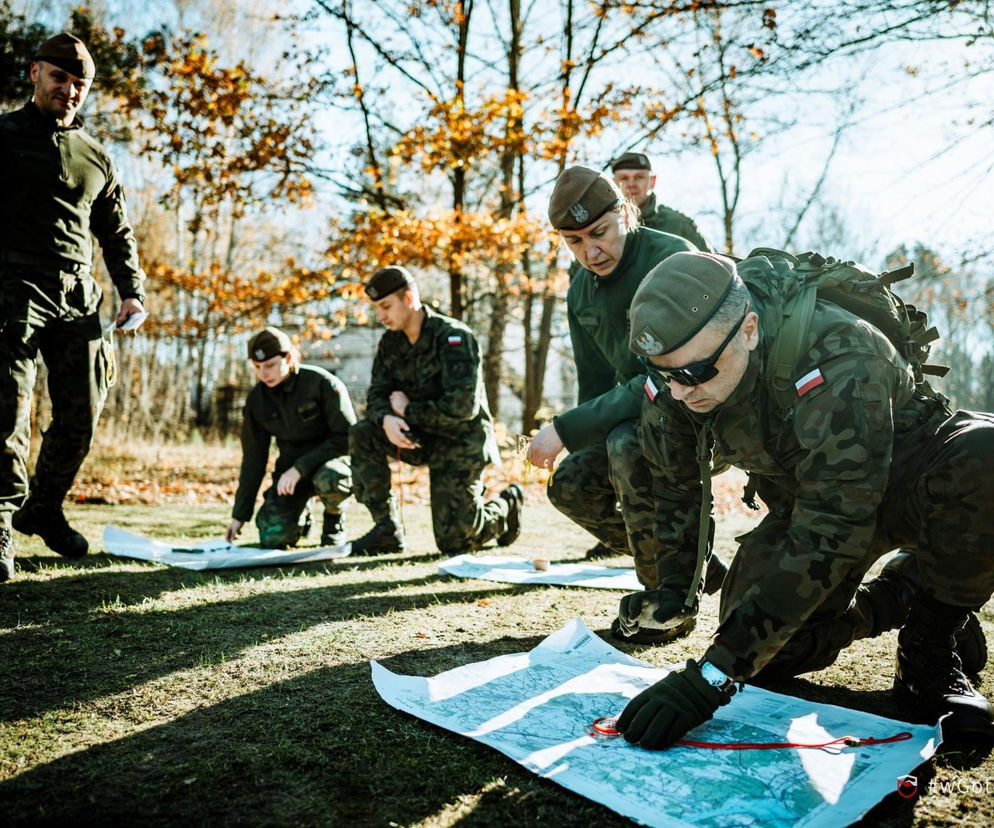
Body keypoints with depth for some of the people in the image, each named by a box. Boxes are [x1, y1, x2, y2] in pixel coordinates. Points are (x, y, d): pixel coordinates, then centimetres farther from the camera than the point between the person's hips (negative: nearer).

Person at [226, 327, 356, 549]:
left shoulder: (322, 383, -17)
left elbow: (346, 437, -19)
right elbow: (253, 459, 5)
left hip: (332, 457, -4)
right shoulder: (257, 399, -1)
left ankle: (333, 517, -5)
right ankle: (300, 518, 20)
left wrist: (301, 469, -27)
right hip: (291, 467, 4)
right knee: (271, 538, -17)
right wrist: (240, 515, 3)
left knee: (327, 480, -41)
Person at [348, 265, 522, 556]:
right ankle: (387, 529, -10)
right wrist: (386, 419, -25)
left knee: (454, 542, -8)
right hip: (421, 437, 6)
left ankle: (506, 505, 24)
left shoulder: (453, 337, -19)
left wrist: (408, 411, -17)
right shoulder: (390, 342, 2)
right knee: (361, 435, -19)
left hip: (461, 444, -6)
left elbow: (462, 406, -27)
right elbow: (377, 394, -1)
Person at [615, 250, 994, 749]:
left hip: (907, 478, -5)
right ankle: (897, 599, 14)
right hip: (810, 497, 5)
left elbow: (828, 537, -43)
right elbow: (675, 483, 2)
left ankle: (930, 652, -15)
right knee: (768, 654, -13)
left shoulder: (838, 365, -39)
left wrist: (714, 675, -45)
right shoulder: (670, 383, -19)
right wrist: (671, 584, -4)